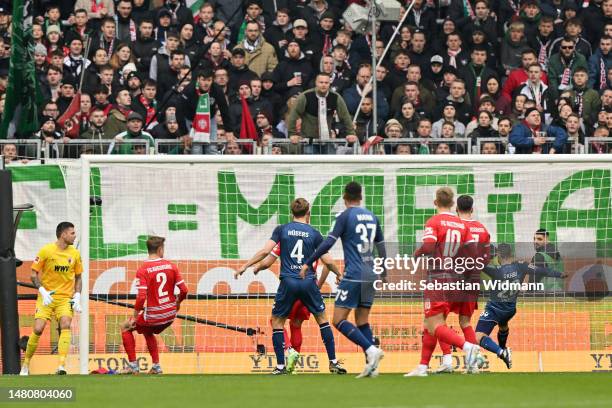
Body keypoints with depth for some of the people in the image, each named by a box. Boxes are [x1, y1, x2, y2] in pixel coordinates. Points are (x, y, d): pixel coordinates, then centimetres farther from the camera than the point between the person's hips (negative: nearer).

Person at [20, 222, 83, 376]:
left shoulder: (75, 254, 3)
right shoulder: (46, 251, -8)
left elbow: (78, 277, 14)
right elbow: (34, 274, -3)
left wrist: (77, 296, 0)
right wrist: (42, 291, -17)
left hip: (66, 298, 2)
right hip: (46, 298, -2)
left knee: (65, 325, -22)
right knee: (38, 329, -11)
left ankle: (61, 366, -27)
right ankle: (26, 365, 8)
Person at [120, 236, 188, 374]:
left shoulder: (143, 270, -13)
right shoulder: (171, 266, -2)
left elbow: (141, 297, -20)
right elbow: (184, 290, -2)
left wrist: (134, 317, -7)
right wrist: (177, 303, 18)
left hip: (153, 315, -5)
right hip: (170, 314, 5)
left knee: (126, 327, 20)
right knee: (147, 331, 34)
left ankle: (133, 365, 14)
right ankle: (156, 366, 30)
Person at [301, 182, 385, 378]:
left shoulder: (345, 216, -5)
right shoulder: (372, 217, 13)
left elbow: (328, 243, -13)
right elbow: (381, 247, 19)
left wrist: (307, 263, -8)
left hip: (353, 275, -6)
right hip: (370, 275, 7)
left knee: (339, 320, -5)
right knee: (362, 321, 11)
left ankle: (371, 350, -21)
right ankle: (371, 366, 0)